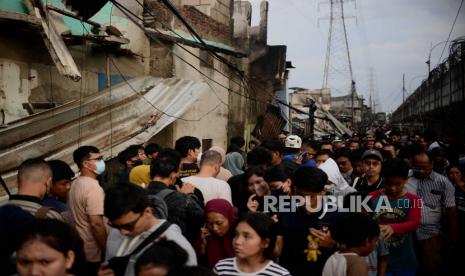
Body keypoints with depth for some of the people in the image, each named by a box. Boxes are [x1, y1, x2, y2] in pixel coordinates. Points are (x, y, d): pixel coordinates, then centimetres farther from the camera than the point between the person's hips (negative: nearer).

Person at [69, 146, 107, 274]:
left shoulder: (75, 184, 7)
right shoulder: (93, 188, -21)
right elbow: (96, 224, -26)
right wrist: (107, 250, -18)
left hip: (81, 249, 9)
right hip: (95, 253, -9)